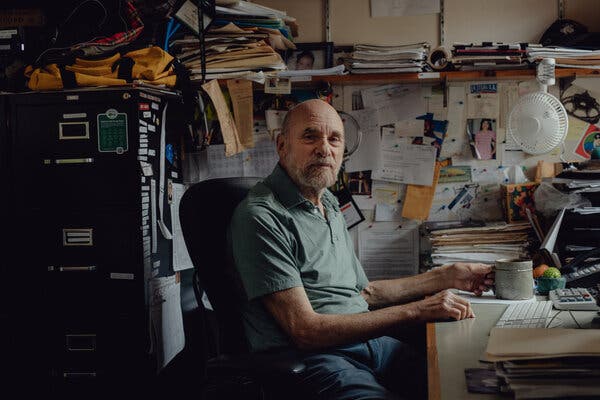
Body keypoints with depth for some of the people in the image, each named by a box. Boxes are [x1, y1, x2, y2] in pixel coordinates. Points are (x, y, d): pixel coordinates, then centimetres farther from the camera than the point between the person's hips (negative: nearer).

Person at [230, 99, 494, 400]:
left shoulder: (329, 205, 18)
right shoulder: (262, 216, -13)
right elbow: (305, 331, -18)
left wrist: (447, 277, 18)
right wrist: (417, 310, -16)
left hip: (367, 341, 8)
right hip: (311, 358, -8)